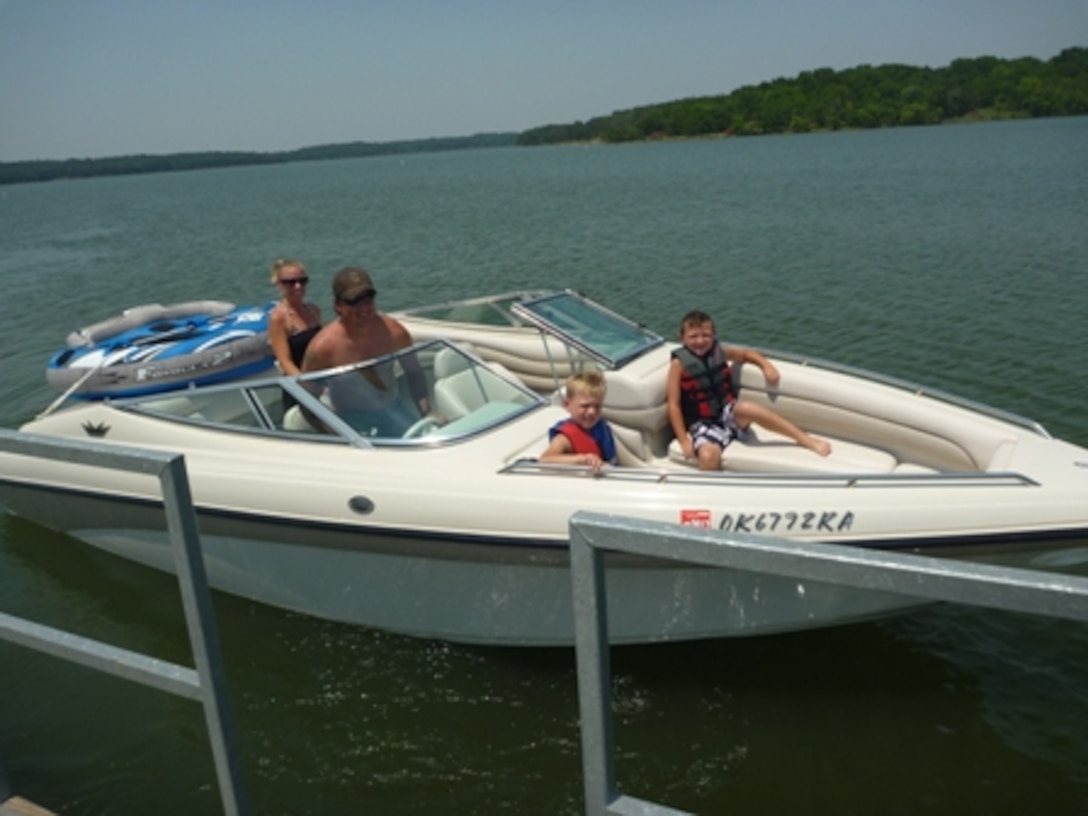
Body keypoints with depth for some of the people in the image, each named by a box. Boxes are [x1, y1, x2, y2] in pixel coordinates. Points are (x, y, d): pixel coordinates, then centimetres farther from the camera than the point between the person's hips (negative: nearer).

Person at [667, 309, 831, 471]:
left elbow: (746, 354, 22)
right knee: (708, 456, -36)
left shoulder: (719, 352, 2)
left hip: (727, 413, 3)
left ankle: (807, 440, -25)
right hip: (703, 424, -2)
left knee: (745, 408, -33)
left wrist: (766, 365, 2)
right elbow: (674, 404, -10)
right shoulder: (679, 363, -10)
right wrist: (684, 441, -14)